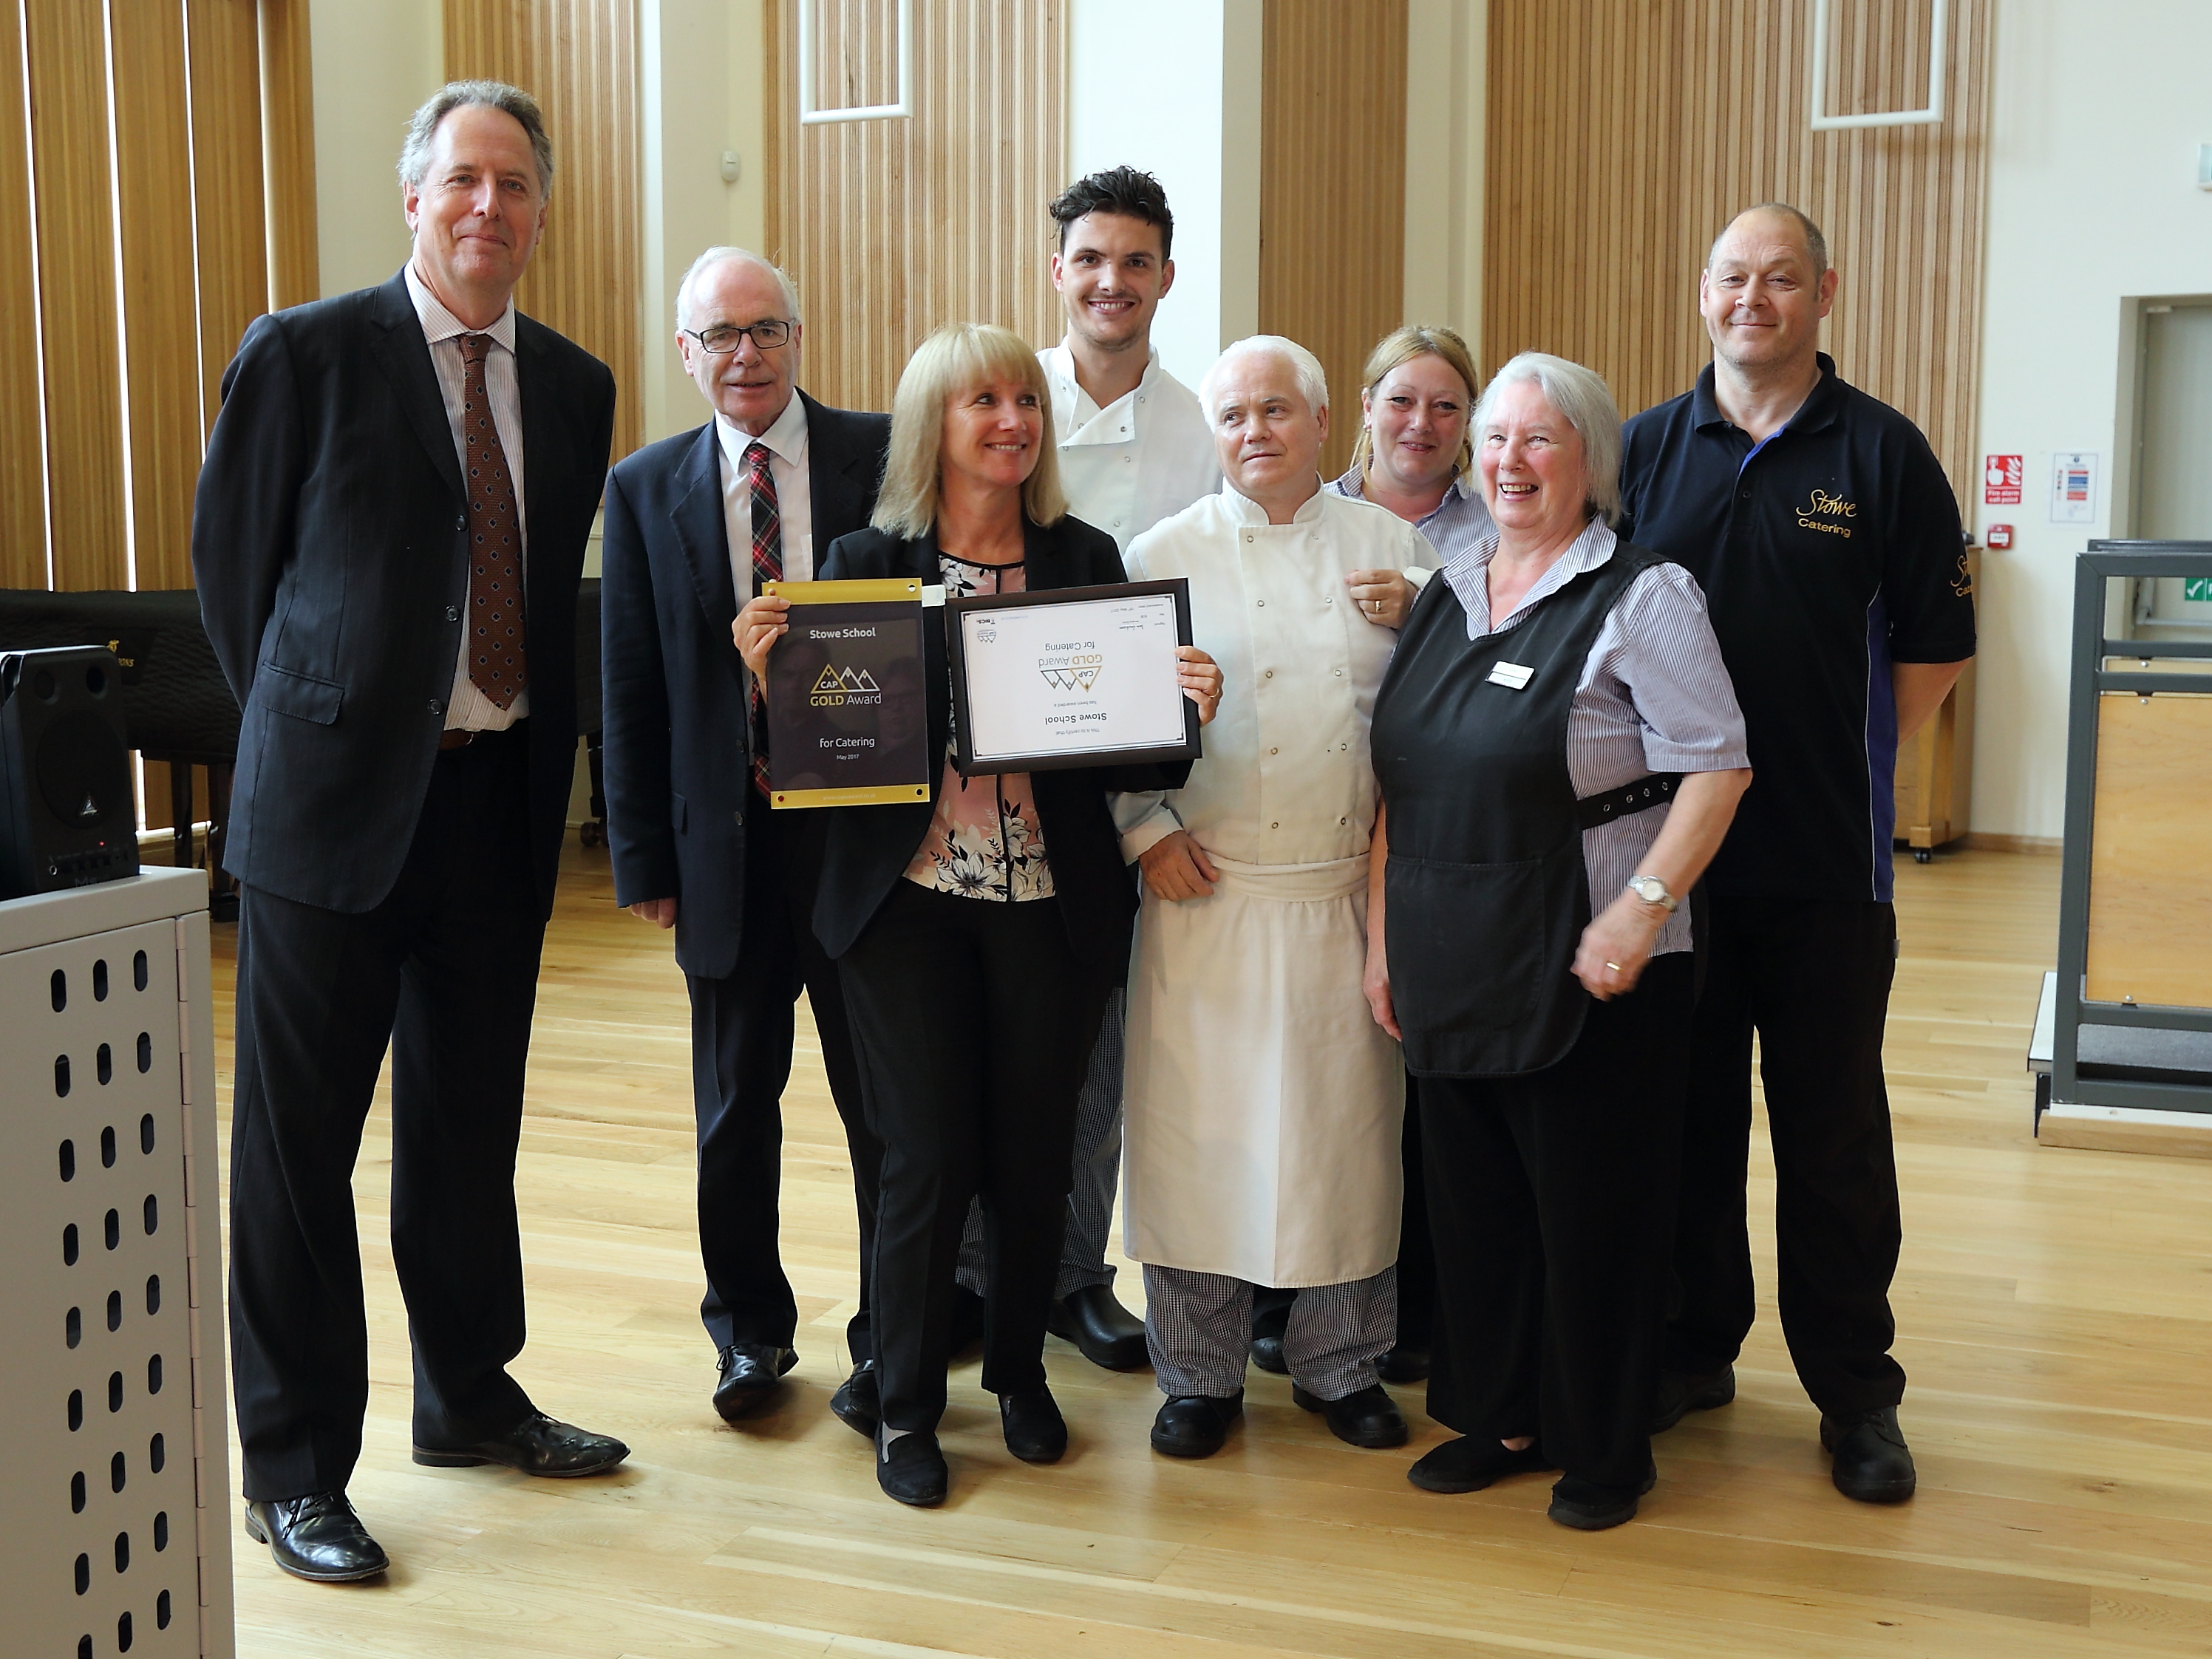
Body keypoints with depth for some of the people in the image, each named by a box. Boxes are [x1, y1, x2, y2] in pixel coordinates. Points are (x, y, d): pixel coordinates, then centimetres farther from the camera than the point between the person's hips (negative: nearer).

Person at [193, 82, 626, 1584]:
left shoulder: (573, 386, 8)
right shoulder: (304, 356, -6)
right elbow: (230, 563, 1)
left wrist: (542, 758, 8)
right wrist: (307, 729, 5)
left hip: (500, 800, 5)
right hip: (334, 801, -4)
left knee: (472, 1126, 17)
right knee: (299, 1142, 4)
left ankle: (471, 1398, 34)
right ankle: (294, 1464, 18)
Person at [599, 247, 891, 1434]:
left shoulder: (884, 458, -2)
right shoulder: (647, 489, 4)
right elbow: (630, 689, 5)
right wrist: (643, 857, 2)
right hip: (727, 844, 2)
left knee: (883, 1103, 8)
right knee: (735, 1109, 14)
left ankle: (887, 1341, 25)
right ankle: (749, 1327, 34)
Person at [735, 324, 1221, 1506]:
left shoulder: (1085, 560, 3)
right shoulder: (865, 562, -1)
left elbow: (1125, 752, 2)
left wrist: (1182, 712, -18)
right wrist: (769, 673, -20)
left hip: (1050, 906, 2)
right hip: (908, 899, -2)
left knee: (1034, 1154, 11)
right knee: (928, 1159, 2)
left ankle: (1019, 1373, 34)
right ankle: (905, 1407, 22)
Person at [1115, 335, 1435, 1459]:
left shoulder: (1390, 546, 8)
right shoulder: (1165, 555, 4)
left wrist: (1418, 620, -8)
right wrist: (1147, 831, -5)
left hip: (1349, 894, 1)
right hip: (1208, 895, -1)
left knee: (1348, 1128, 8)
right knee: (1199, 1127, 3)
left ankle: (1341, 1365, 28)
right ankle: (1197, 1375, 21)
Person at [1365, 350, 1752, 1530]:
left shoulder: (1640, 595, -8)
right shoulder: (1445, 595, 11)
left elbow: (1717, 768, -13)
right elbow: (1399, 787, 14)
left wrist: (1639, 912, -20)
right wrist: (1382, 934, 11)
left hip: (1589, 976, -6)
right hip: (1451, 970, 6)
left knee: (1593, 1214, 5)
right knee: (1471, 1205, 15)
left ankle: (1603, 1451, 23)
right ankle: (1498, 1419, 32)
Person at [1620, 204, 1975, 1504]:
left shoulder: (1883, 453, 0)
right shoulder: (1644, 448, 7)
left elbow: (1933, 649, 2)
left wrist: (1848, 768, -2)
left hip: (1825, 866, -2)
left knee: (1834, 1136, 5)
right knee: (1686, 1116, 13)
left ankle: (1856, 1390, 18)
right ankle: (1694, 1350, 28)